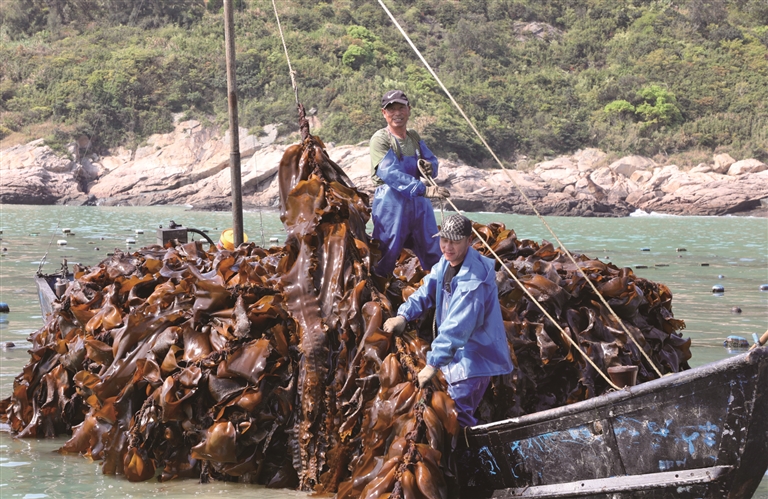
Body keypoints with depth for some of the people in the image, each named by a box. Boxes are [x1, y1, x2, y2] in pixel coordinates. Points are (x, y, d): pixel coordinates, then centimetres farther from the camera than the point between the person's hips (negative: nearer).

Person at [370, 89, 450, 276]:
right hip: (391, 203, -6)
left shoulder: (414, 138, 12)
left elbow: (432, 161, 19)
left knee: (434, 254, 12)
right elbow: (390, 173, -24)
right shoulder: (380, 139, -11)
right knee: (386, 255, -3)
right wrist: (424, 189, -33)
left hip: (418, 202, 6)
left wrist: (429, 166, -9)